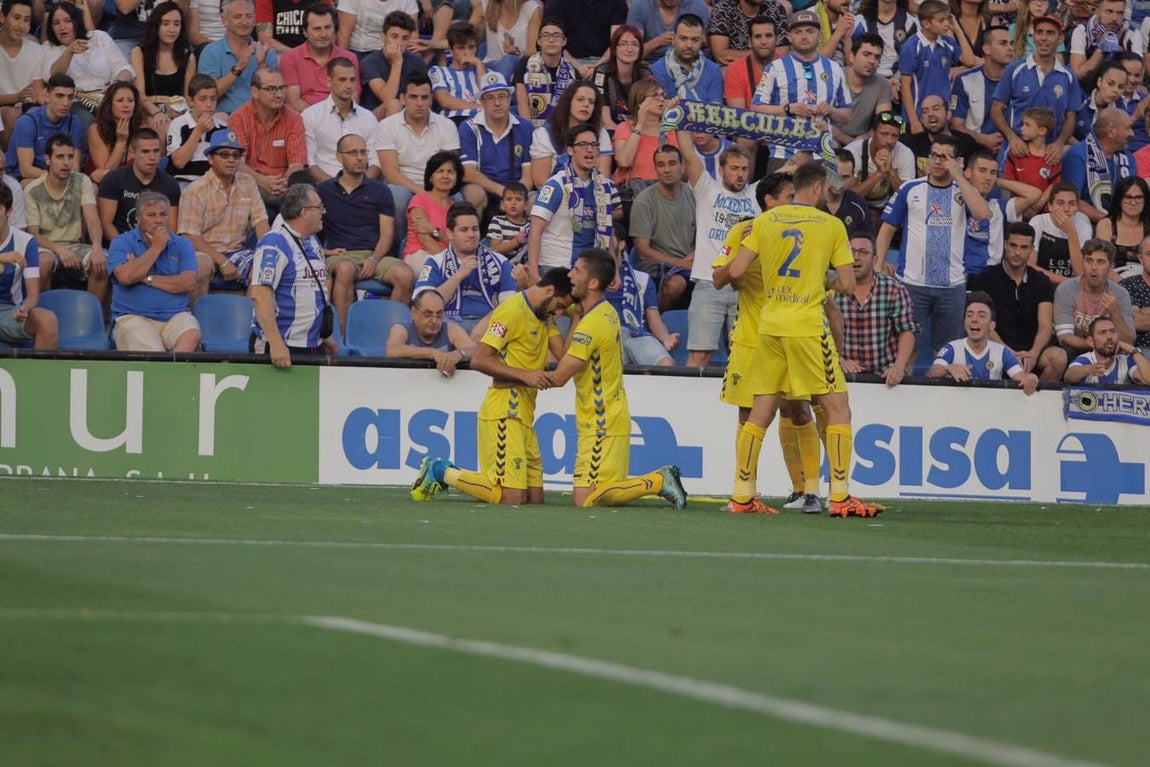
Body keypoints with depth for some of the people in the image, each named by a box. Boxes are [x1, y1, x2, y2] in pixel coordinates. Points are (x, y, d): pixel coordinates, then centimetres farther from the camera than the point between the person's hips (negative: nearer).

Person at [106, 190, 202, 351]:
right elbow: (125, 277, -11)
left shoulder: (182, 245, 14)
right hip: (133, 317, -2)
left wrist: (147, 278, -3)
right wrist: (156, 248, -1)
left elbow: (189, 283, 0)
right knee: (152, 354, -34)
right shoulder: (122, 244, 9)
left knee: (192, 336, -34)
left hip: (174, 315, 2)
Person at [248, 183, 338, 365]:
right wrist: (275, 343, -29)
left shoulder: (313, 242, 15)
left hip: (313, 348, 8)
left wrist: (326, 336, 24)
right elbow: (259, 294, -23)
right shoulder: (274, 244, -13)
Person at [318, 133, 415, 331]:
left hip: (375, 255, 2)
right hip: (339, 256, -2)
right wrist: (324, 251, -8)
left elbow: (387, 234, 8)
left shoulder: (380, 191, 15)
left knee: (406, 275, -29)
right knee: (345, 269, -40)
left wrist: (374, 259, -11)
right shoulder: (324, 191, 13)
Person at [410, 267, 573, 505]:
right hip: (504, 411, -10)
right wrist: (524, 375, -21)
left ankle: (447, 472, 18)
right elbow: (479, 360, -16)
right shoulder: (512, 310, -10)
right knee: (511, 497, -16)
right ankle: (441, 472, 2)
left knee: (535, 497, 5)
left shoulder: (544, 316, 19)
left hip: (524, 414, 10)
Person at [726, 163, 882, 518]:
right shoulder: (831, 225, -1)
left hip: (769, 328, 4)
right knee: (838, 409, 2)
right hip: (808, 325, -4)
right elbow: (847, 284, -2)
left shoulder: (764, 221, 6)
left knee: (760, 414, 10)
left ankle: (742, 495, 11)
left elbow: (735, 271, 1)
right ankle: (840, 497, -5)